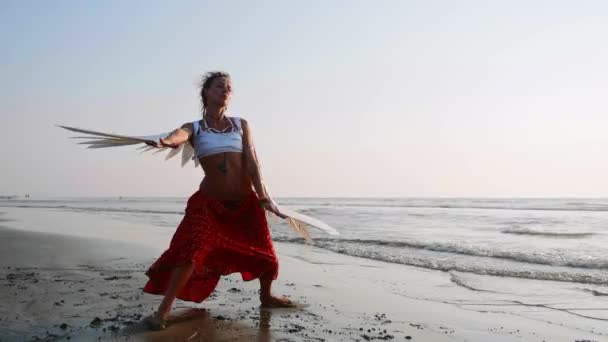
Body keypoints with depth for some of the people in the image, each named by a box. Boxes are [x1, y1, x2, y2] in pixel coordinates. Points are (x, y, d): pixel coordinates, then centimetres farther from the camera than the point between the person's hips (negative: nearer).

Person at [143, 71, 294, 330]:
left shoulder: (241, 125, 8)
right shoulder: (194, 128, 2)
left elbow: (251, 160, -4)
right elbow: (179, 135, -23)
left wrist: (262, 195, -19)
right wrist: (166, 141, -49)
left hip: (246, 202, 3)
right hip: (209, 201, -2)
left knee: (265, 255, 9)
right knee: (190, 251, -21)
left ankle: (266, 297, 37)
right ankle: (164, 309, -7)